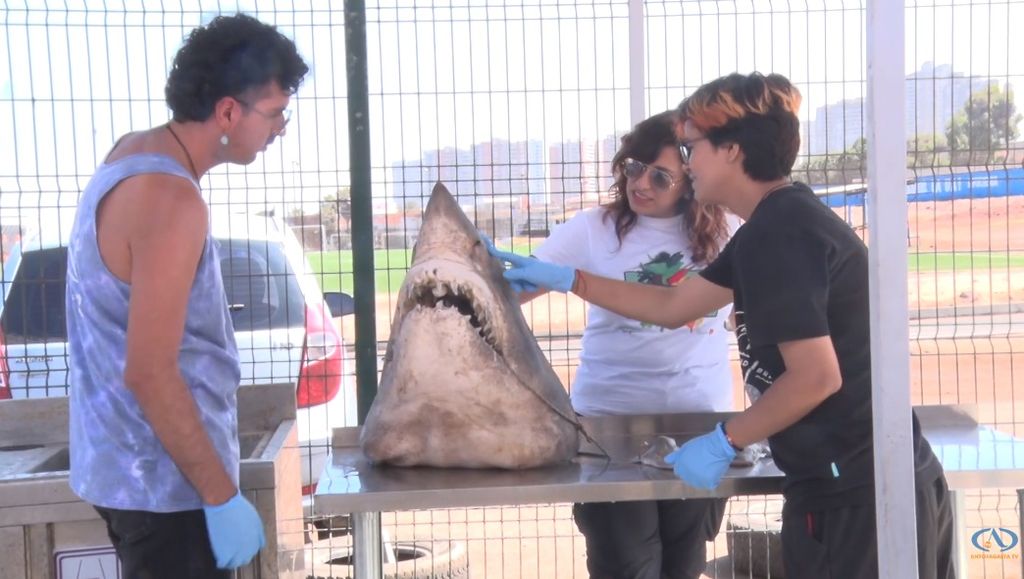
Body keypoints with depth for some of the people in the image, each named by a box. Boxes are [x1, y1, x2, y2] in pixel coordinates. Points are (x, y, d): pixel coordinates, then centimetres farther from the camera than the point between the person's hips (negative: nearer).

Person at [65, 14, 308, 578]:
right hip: (163, 480, -10)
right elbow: (150, 373, -25)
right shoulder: (171, 200, -24)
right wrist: (222, 496, -20)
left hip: (126, 464, 10)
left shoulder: (133, 151, 5)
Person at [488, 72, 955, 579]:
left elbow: (816, 376, -23)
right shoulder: (780, 222, 14)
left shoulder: (776, 234, -18)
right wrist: (564, 279, 20)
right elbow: (672, 306, 20)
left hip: (854, 492, -9)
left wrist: (723, 443, -13)